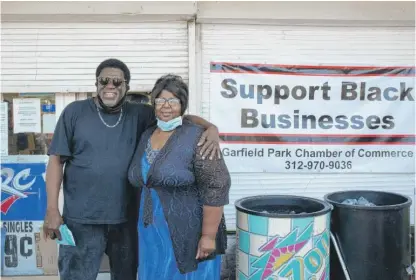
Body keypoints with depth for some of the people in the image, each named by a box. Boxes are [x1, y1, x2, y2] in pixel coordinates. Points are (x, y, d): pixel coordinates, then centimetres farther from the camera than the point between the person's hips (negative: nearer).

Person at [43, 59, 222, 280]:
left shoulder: (138, 115, 3)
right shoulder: (75, 112, -2)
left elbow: (181, 117, 2)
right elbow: (56, 160, -2)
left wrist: (210, 127, -20)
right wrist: (52, 209, -8)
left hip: (126, 219, 3)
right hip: (82, 220, -2)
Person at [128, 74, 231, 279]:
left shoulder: (196, 138, -14)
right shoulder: (146, 136, 7)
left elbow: (216, 188, -17)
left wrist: (208, 236, -18)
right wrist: (144, 228, 15)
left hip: (190, 237, -6)